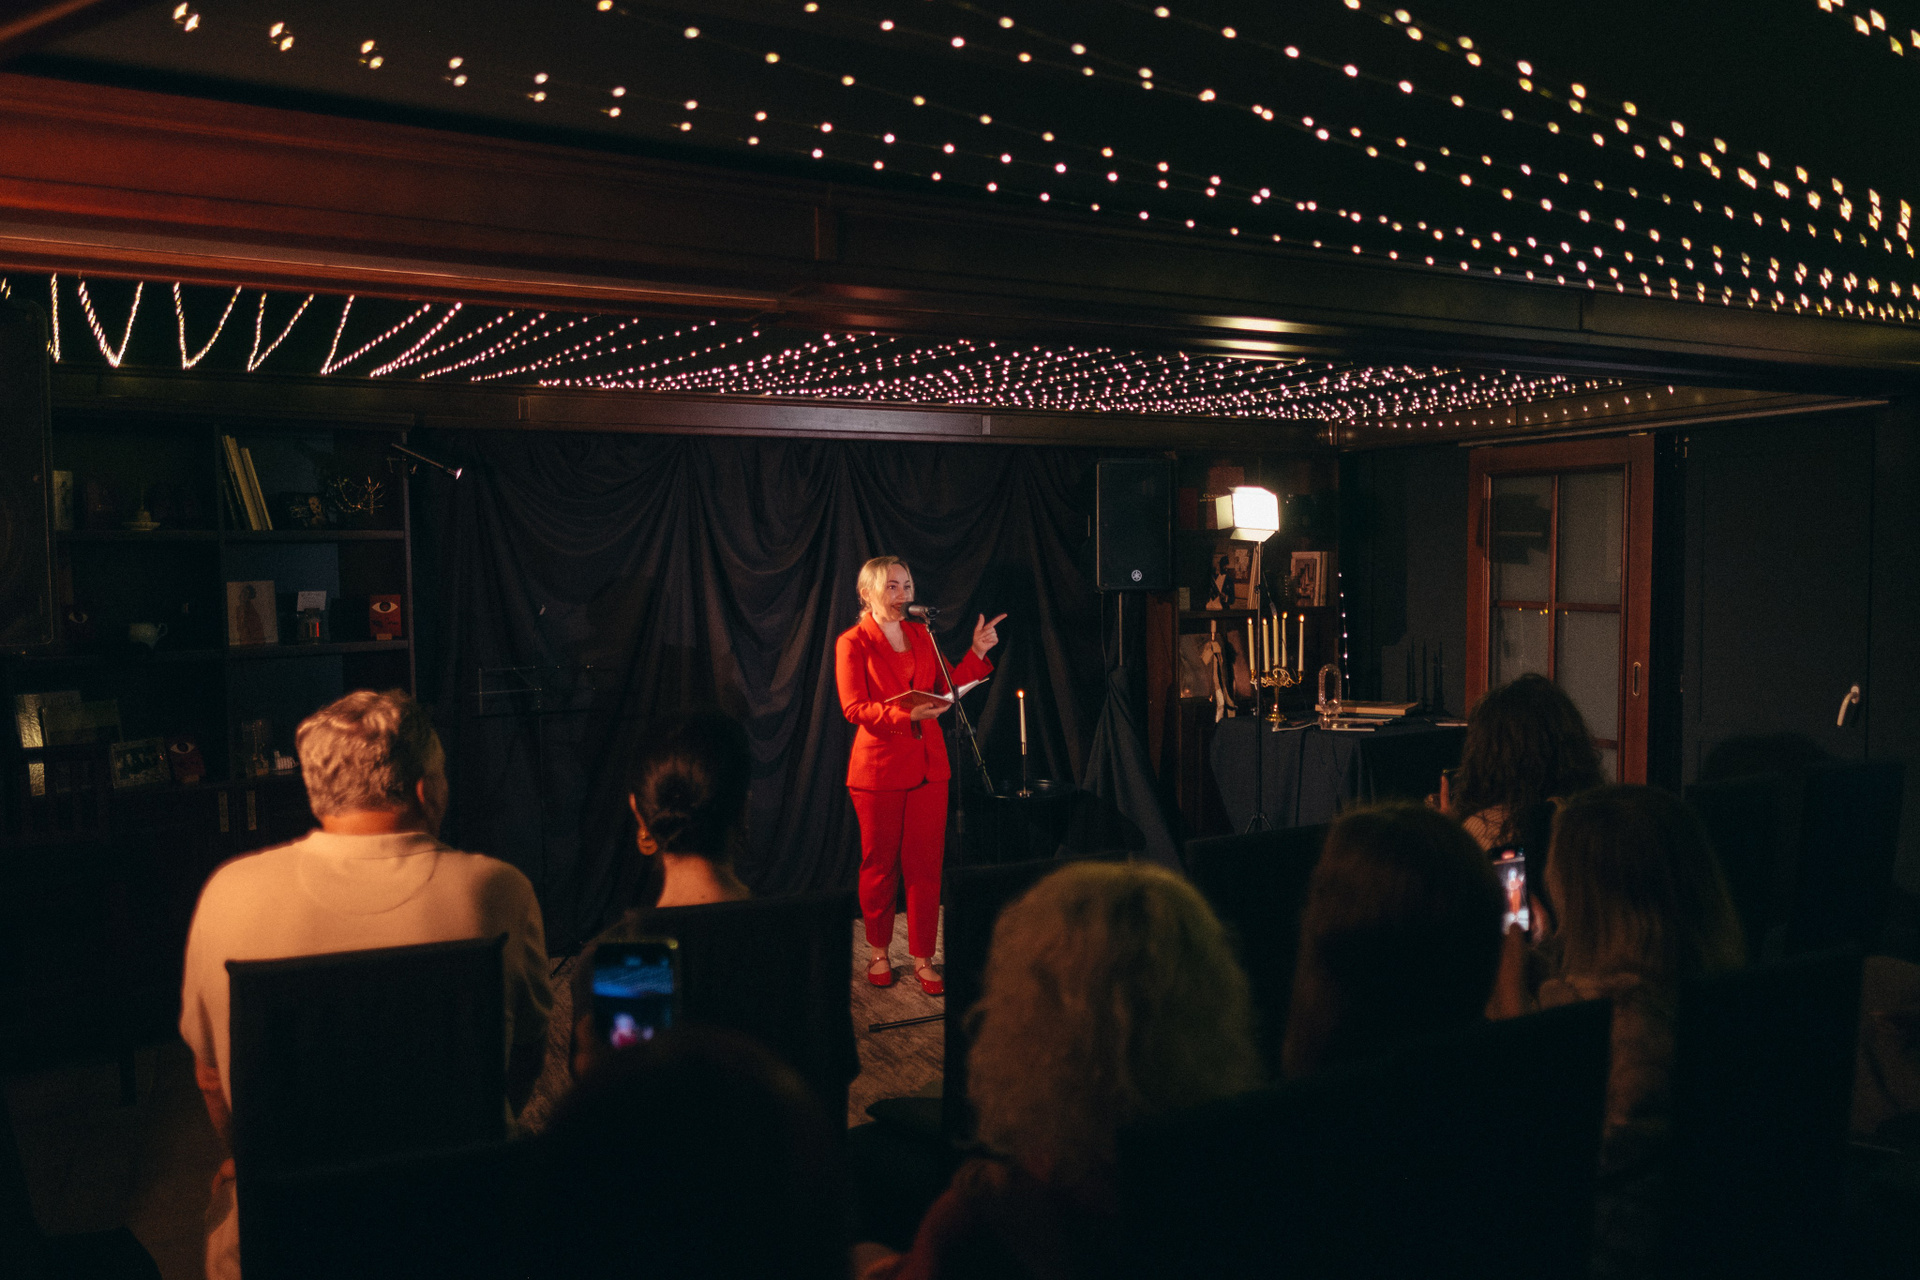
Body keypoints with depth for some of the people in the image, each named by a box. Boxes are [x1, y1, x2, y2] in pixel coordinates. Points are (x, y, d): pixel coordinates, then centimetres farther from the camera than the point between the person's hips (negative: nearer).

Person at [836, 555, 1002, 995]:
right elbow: (854, 707, -15)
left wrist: (976, 653, 1)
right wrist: (907, 714, -26)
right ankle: (879, 951, 23)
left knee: (925, 865, 3)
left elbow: (946, 690, 10)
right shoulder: (852, 642, -5)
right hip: (878, 767, -4)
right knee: (880, 864, 6)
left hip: (927, 765, 4)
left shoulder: (921, 636, 12)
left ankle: (922, 957, 12)